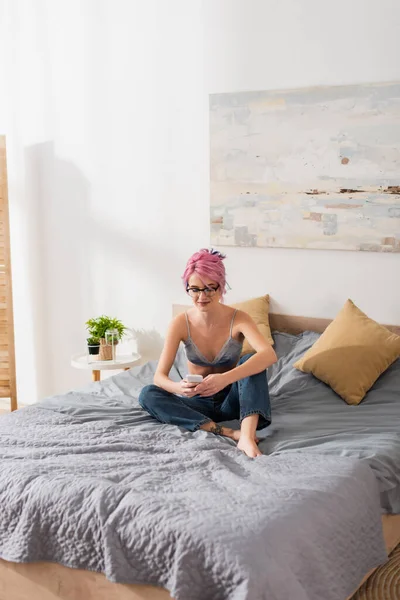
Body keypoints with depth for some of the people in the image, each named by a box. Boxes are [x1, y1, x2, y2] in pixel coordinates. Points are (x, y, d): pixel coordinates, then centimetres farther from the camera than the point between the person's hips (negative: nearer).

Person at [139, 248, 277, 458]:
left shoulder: (238, 319, -17)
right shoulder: (181, 323, -13)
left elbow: (269, 354, -36)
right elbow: (159, 376, -17)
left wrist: (225, 378, -51)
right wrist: (178, 387, -42)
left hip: (231, 398, -2)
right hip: (199, 401, 2)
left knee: (251, 361, -28)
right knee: (147, 395, -24)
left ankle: (247, 436, -45)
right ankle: (226, 432, -36)